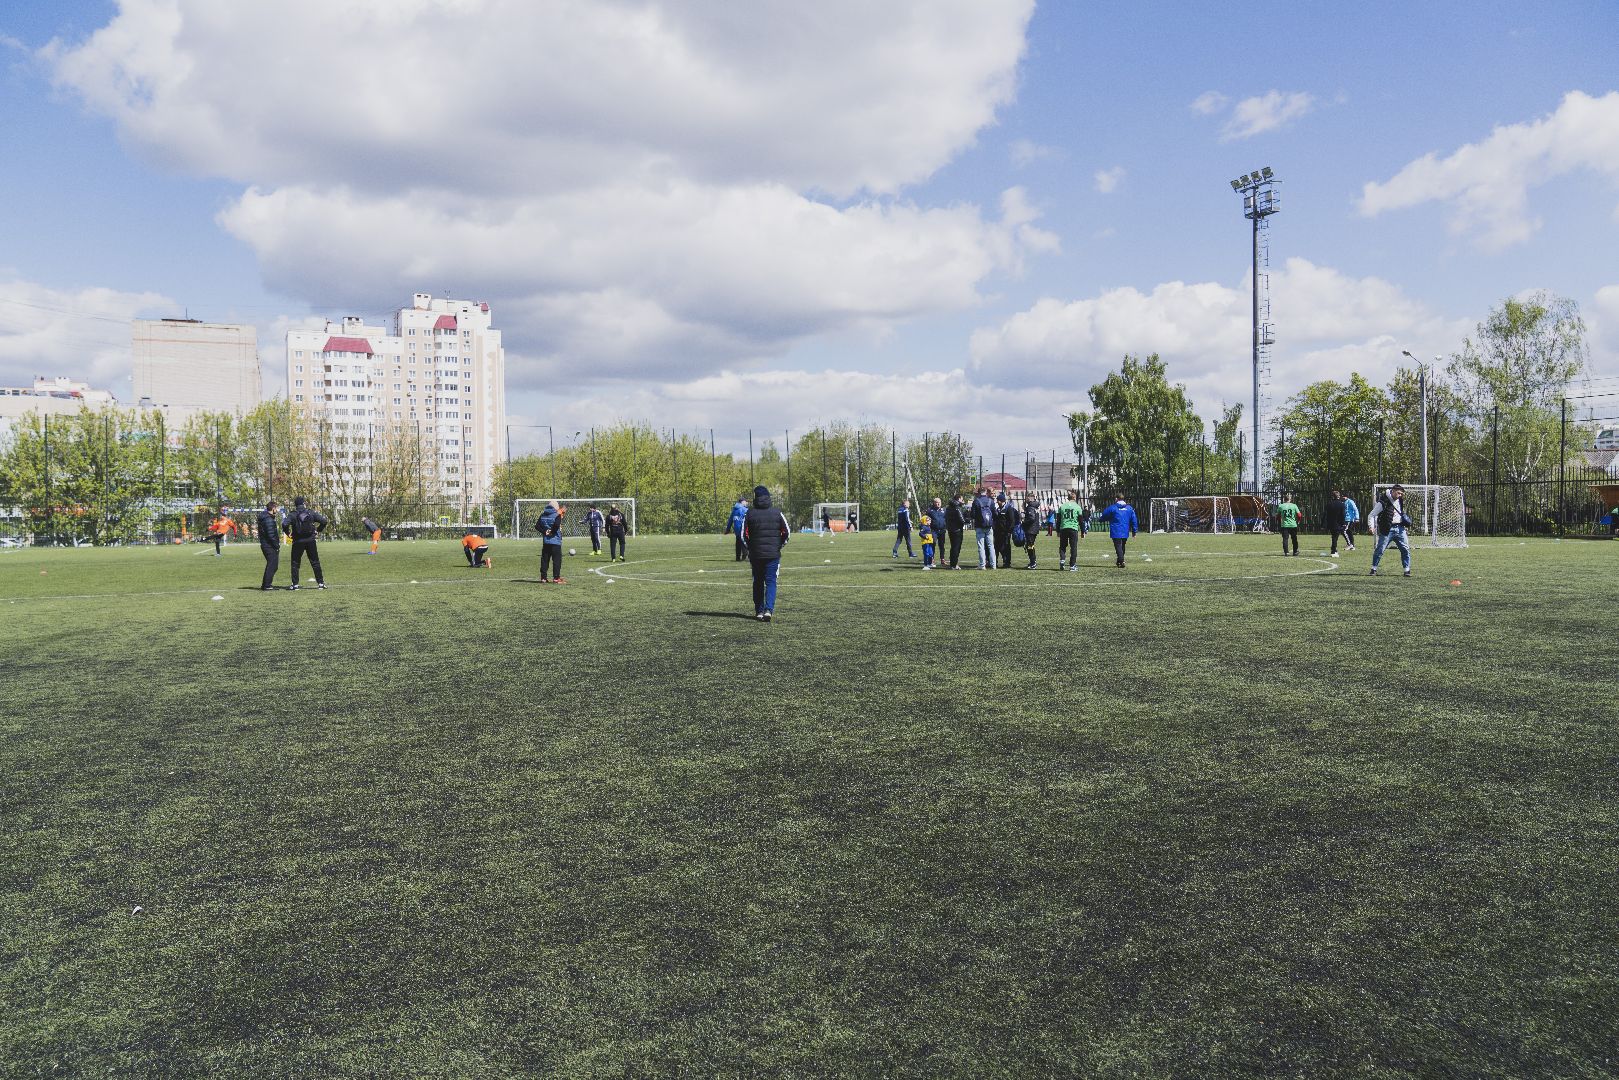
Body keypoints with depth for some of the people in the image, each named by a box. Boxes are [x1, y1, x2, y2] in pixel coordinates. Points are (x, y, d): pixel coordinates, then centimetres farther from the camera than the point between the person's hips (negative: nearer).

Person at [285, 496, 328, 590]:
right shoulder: (311, 513, 0)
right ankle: (320, 583, 6)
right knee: (315, 562, 8)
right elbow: (323, 521, -5)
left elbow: (285, 524, -18)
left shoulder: (293, 514, -4)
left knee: (295, 563, 9)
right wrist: (318, 530, 7)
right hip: (311, 541, 1)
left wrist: (288, 533, -1)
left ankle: (295, 584, 6)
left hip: (298, 542, -1)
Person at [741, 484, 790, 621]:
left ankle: (759, 611, 16)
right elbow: (787, 532, 0)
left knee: (758, 582, 12)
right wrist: (779, 546, 13)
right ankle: (769, 609, -15)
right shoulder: (777, 513, -1)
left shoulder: (749, 513, -1)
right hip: (773, 554, -1)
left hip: (755, 554, 1)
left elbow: (743, 534, -1)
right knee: (771, 581, 2)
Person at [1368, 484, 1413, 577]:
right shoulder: (1383, 502, -12)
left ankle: (1407, 570, 11)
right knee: (1379, 549, -5)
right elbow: (1372, 514, -8)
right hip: (1387, 529, -5)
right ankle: (1374, 570, 7)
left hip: (1400, 528, 5)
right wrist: (1372, 526, -19)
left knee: (1406, 549, 2)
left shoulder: (1400, 500, 8)